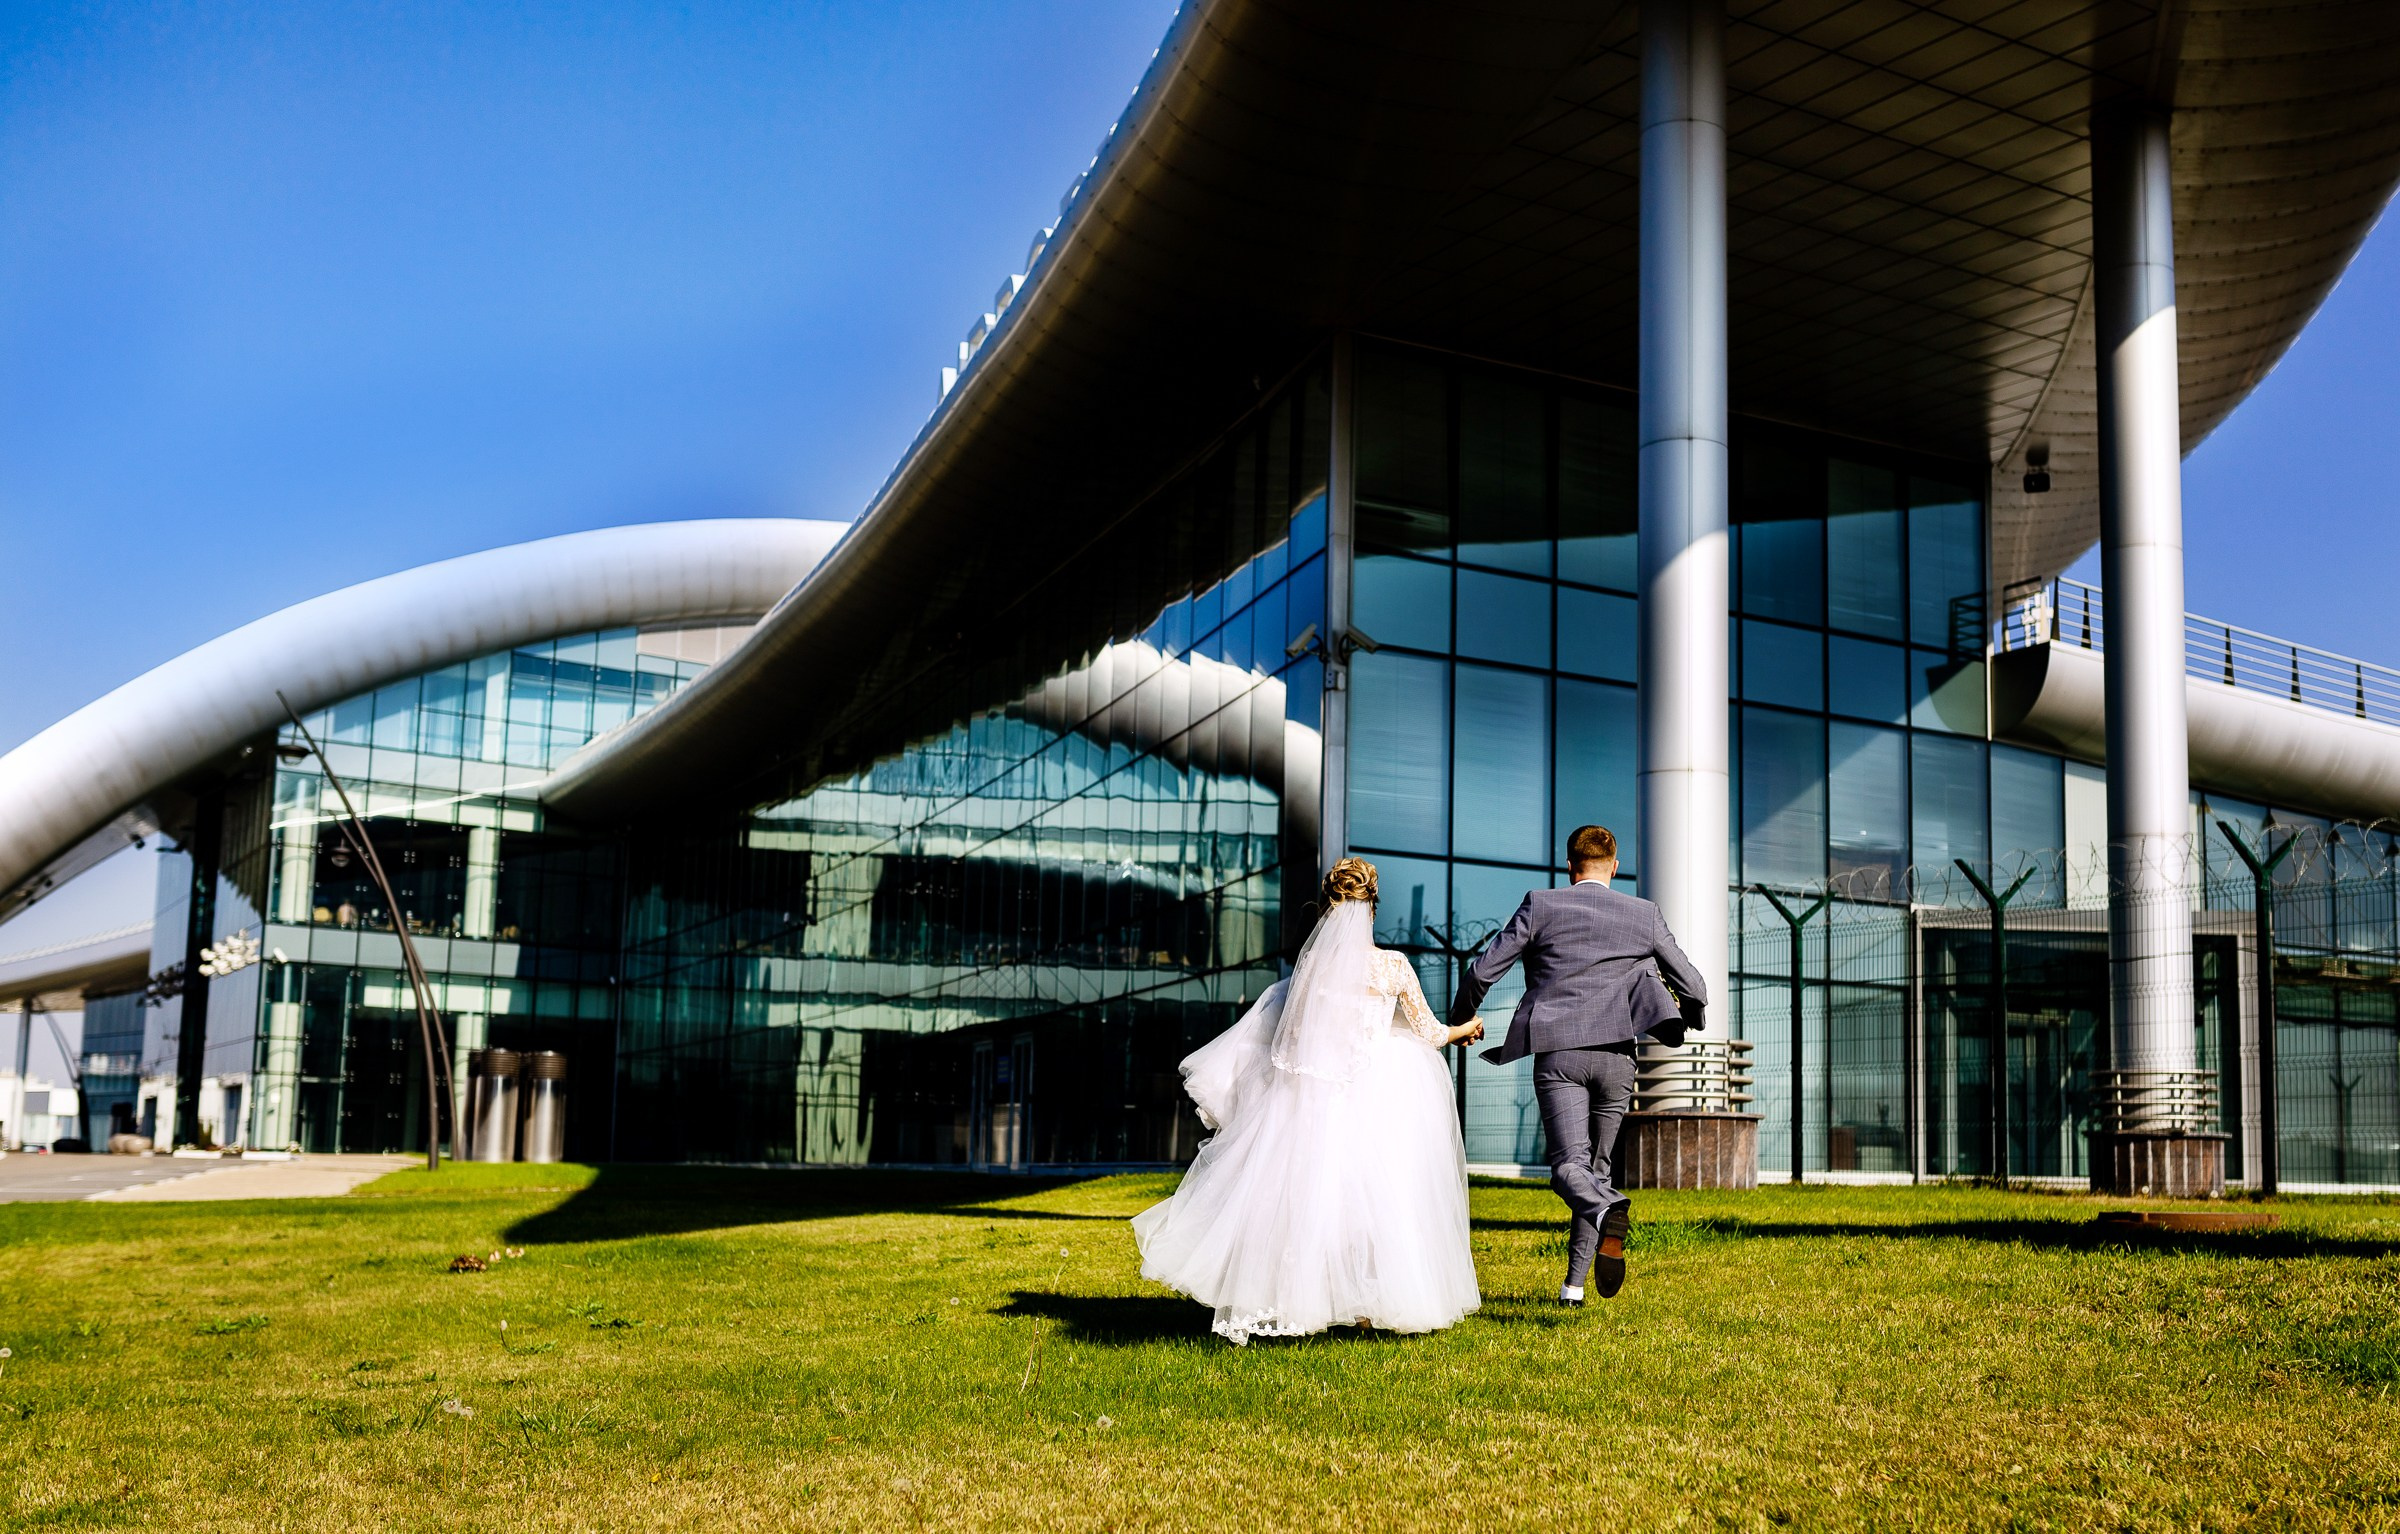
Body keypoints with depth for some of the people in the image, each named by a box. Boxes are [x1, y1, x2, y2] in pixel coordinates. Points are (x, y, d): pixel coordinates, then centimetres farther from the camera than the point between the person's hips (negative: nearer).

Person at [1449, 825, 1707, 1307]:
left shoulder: (1540, 905, 3)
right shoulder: (1644, 915, 9)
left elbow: (1482, 971, 3)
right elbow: (1694, 986, 15)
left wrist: (1459, 1021, 22)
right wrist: (1690, 1013, 39)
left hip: (1558, 1054, -2)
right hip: (1615, 1056, 2)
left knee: (1570, 1164, -9)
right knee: (1598, 1164, 15)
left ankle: (1610, 1212, -43)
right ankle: (1574, 1283, 15)